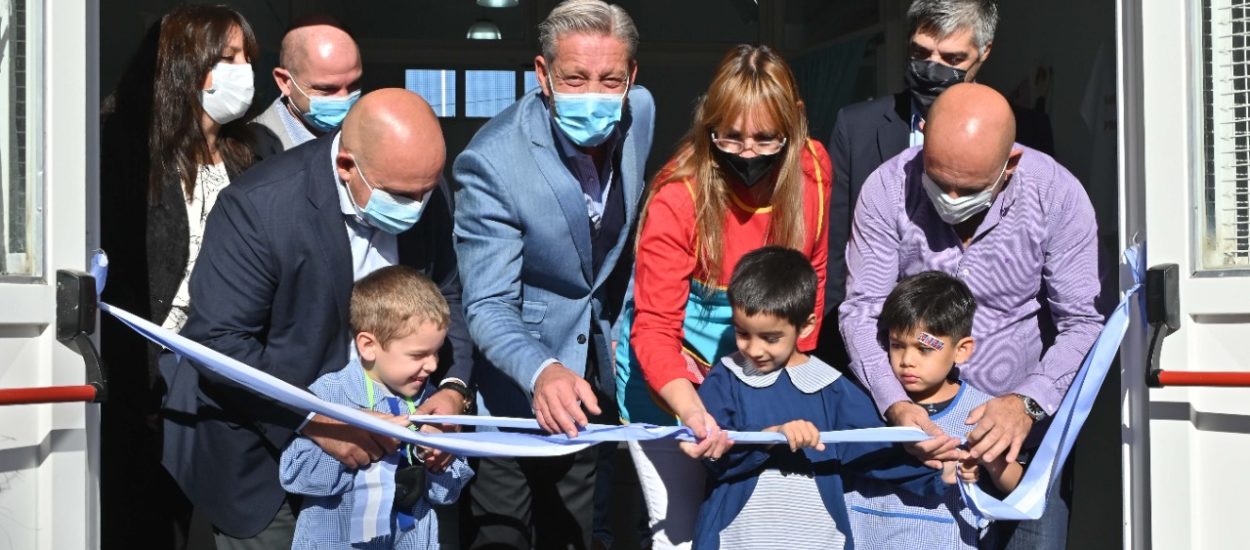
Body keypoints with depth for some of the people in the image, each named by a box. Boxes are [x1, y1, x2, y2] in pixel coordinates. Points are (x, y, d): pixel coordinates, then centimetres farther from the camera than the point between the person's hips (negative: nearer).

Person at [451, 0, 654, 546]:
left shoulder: (639, 112, -11)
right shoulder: (491, 162, -29)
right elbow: (489, 307, -28)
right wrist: (543, 372, -46)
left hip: (592, 366, 5)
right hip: (513, 387, -5)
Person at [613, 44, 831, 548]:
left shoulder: (812, 171, -12)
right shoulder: (677, 197, -25)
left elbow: (810, 276, 2)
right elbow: (654, 329, -26)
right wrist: (693, 413, -42)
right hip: (670, 376, -4)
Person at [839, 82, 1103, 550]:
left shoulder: (1058, 196, -12)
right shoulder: (887, 190, -11)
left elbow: (1082, 323, -8)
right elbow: (862, 309, -9)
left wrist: (1027, 404, -25)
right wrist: (894, 405, -25)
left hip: (1022, 421, 0)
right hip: (913, 418, 0)